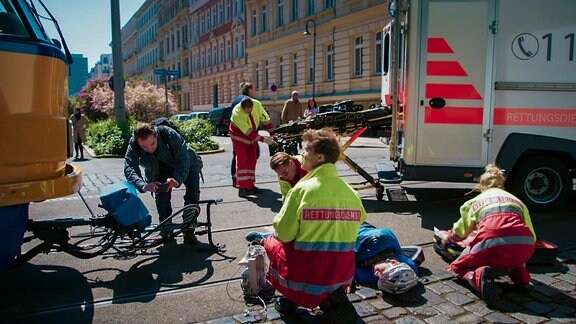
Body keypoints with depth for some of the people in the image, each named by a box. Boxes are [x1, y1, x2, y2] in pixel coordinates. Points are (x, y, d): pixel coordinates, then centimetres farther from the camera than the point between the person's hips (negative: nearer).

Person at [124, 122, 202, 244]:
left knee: (193, 190, -20)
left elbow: (183, 160, -38)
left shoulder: (169, 134, -38)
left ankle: (188, 231, -8)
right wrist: (143, 186, -58)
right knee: (161, 193, -20)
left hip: (186, 165, -2)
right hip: (160, 171, 2)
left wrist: (177, 179, -56)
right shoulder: (133, 145, -30)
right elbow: (129, 168, -39)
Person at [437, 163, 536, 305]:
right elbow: (532, 235, 25)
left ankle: (479, 275, -11)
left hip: (491, 244, -3)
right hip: (524, 245, 4)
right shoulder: (516, 200, 31)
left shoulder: (476, 201, 27)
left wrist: (447, 237, 61)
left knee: (458, 266, 22)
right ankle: (520, 274, 12)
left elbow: (460, 231, 38)